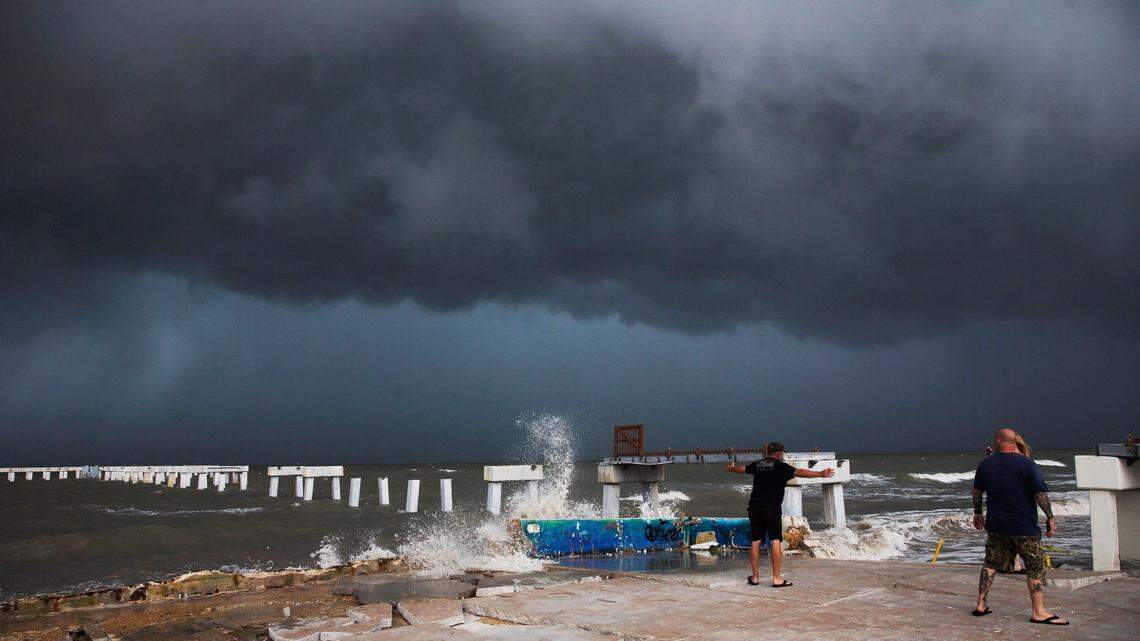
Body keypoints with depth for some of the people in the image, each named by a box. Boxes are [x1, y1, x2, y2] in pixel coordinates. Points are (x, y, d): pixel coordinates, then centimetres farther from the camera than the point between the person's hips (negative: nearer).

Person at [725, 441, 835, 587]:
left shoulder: (757, 464, 12)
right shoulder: (780, 466, -4)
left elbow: (742, 469, 30)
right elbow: (799, 472, -17)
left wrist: (730, 468, 51)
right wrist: (820, 474, -21)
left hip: (754, 508, 5)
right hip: (772, 509, -5)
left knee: (755, 541, 10)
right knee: (775, 541, -1)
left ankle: (755, 576, 17)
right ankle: (777, 578, -3)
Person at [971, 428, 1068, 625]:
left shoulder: (985, 464, 3)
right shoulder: (1026, 463, -11)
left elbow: (977, 491, 15)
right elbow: (1041, 494, -13)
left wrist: (978, 513, 28)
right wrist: (1050, 517, -4)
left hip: (995, 525, 4)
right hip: (1024, 527, -4)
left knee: (990, 564, 13)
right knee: (1036, 566, 5)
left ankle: (980, 605, 15)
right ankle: (1039, 612, 5)